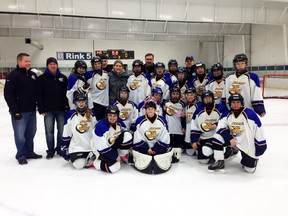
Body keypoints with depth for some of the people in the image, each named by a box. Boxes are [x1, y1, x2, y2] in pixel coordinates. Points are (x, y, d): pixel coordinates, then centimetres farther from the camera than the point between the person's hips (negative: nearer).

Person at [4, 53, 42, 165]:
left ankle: (29, 152, 28)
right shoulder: (13, 75, -10)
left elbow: (37, 92, 17)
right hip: (19, 112, -6)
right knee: (20, 134, 0)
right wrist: (15, 111, -18)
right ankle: (21, 155, 15)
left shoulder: (33, 75, 11)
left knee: (31, 132, 13)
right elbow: (8, 95, -14)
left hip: (32, 110, 6)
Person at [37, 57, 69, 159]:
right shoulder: (42, 78, 0)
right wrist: (41, 109, -8)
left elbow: (67, 93, 7)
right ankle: (50, 151, 17)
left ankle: (60, 149, 23)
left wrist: (67, 106, 1)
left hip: (61, 108, 2)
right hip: (48, 109, -1)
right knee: (49, 131, 4)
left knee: (61, 130, 7)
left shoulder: (63, 77, 7)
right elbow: (39, 94, -3)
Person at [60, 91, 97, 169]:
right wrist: (64, 147, -1)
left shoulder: (91, 113, 3)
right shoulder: (70, 114, -5)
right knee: (79, 165, -19)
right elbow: (66, 133, 0)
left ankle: (88, 158, 21)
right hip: (76, 147, -3)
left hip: (92, 147, 3)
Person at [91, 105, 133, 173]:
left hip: (113, 144, 6)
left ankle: (122, 156, 3)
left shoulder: (119, 123, -8)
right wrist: (115, 157, -22)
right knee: (114, 167, -22)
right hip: (102, 150, -6)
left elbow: (125, 135, 9)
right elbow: (102, 147, -27)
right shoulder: (100, 126, -28)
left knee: (127, 135, -17)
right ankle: (94, 162, 1)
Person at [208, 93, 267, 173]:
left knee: (250, 169, -4)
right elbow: (221, 128, -12)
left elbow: (258, 131, -16)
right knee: (217, 137, -20)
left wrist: (261, 147, -13)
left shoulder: (250, 114, -20)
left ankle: (253, 158, 33)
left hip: (247, 144, -3)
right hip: (232, 139, 3)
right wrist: (230, 139, -24)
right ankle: (220, 162, -9)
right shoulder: (227, 115, -7)